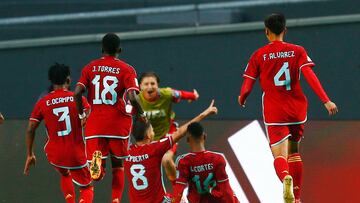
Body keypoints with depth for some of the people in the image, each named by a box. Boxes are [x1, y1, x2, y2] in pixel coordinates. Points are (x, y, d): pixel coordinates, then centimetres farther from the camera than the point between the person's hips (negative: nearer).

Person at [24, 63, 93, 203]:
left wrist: (30, 155, 7)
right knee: (86, 189, 15)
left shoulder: (42, 103, -1)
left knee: (65, 175, 36)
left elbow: (30, 130, -2)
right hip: (77, 155, -2)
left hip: (54, 155, 2)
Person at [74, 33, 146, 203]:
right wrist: (141, 115, 5)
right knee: (118, 165, 19)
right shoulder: (127, 69, 0)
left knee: (98, 174, 3)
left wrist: (81, 115, 11)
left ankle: (96, 159, -31)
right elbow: (132, 97, -13)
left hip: (95, 123, 1)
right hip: (119, 123, -1)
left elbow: (77, 93, -4)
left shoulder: (90, 67, 7)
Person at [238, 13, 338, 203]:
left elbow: (247, 87, -1)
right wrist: (326, 100, -14)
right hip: (297, 110, 2)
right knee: (294, 152, 21)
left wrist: (241, 99, 21)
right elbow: (310, 76, -12)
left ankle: (286, 177, -43)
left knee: (280, 155, -9)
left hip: (273, 113, -2)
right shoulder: (298, 51, 1)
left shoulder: (259, 55, -1)